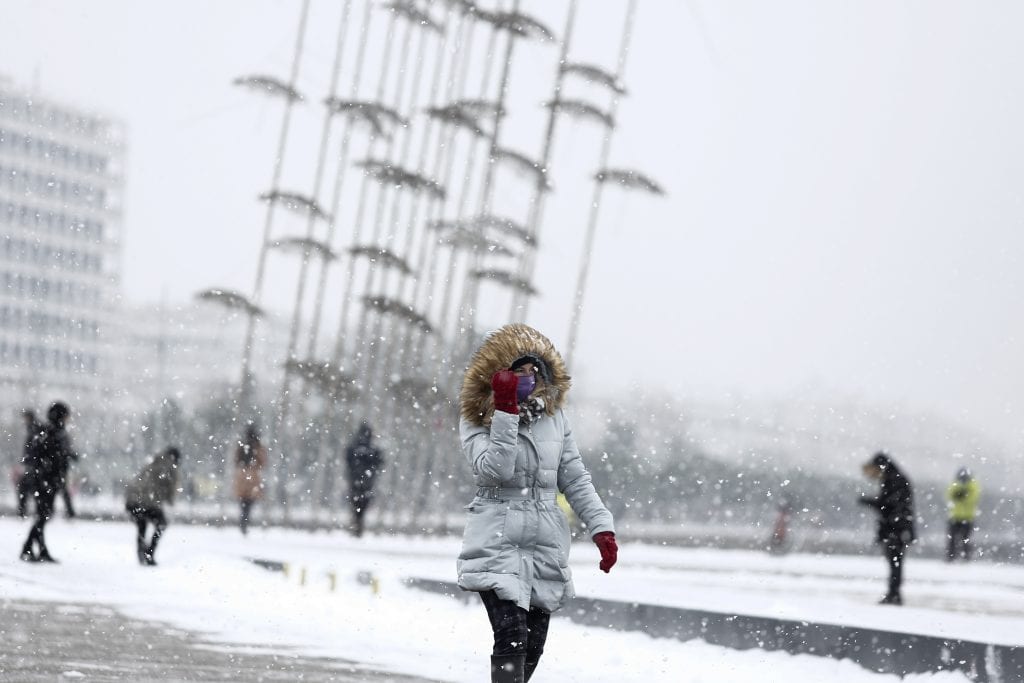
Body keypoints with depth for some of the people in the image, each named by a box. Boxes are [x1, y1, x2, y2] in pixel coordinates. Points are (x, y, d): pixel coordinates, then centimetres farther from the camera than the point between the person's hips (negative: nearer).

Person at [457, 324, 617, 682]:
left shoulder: (554, 418, 7)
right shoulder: (477, 420, -3)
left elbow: (575, 480, 10)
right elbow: (494, 470, -19)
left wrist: (602, 527, 1)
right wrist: (506, 414, -22)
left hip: (546, 545, 5)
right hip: (497, 543, -5)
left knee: (533, 645, 8)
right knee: (511, 638, -19)